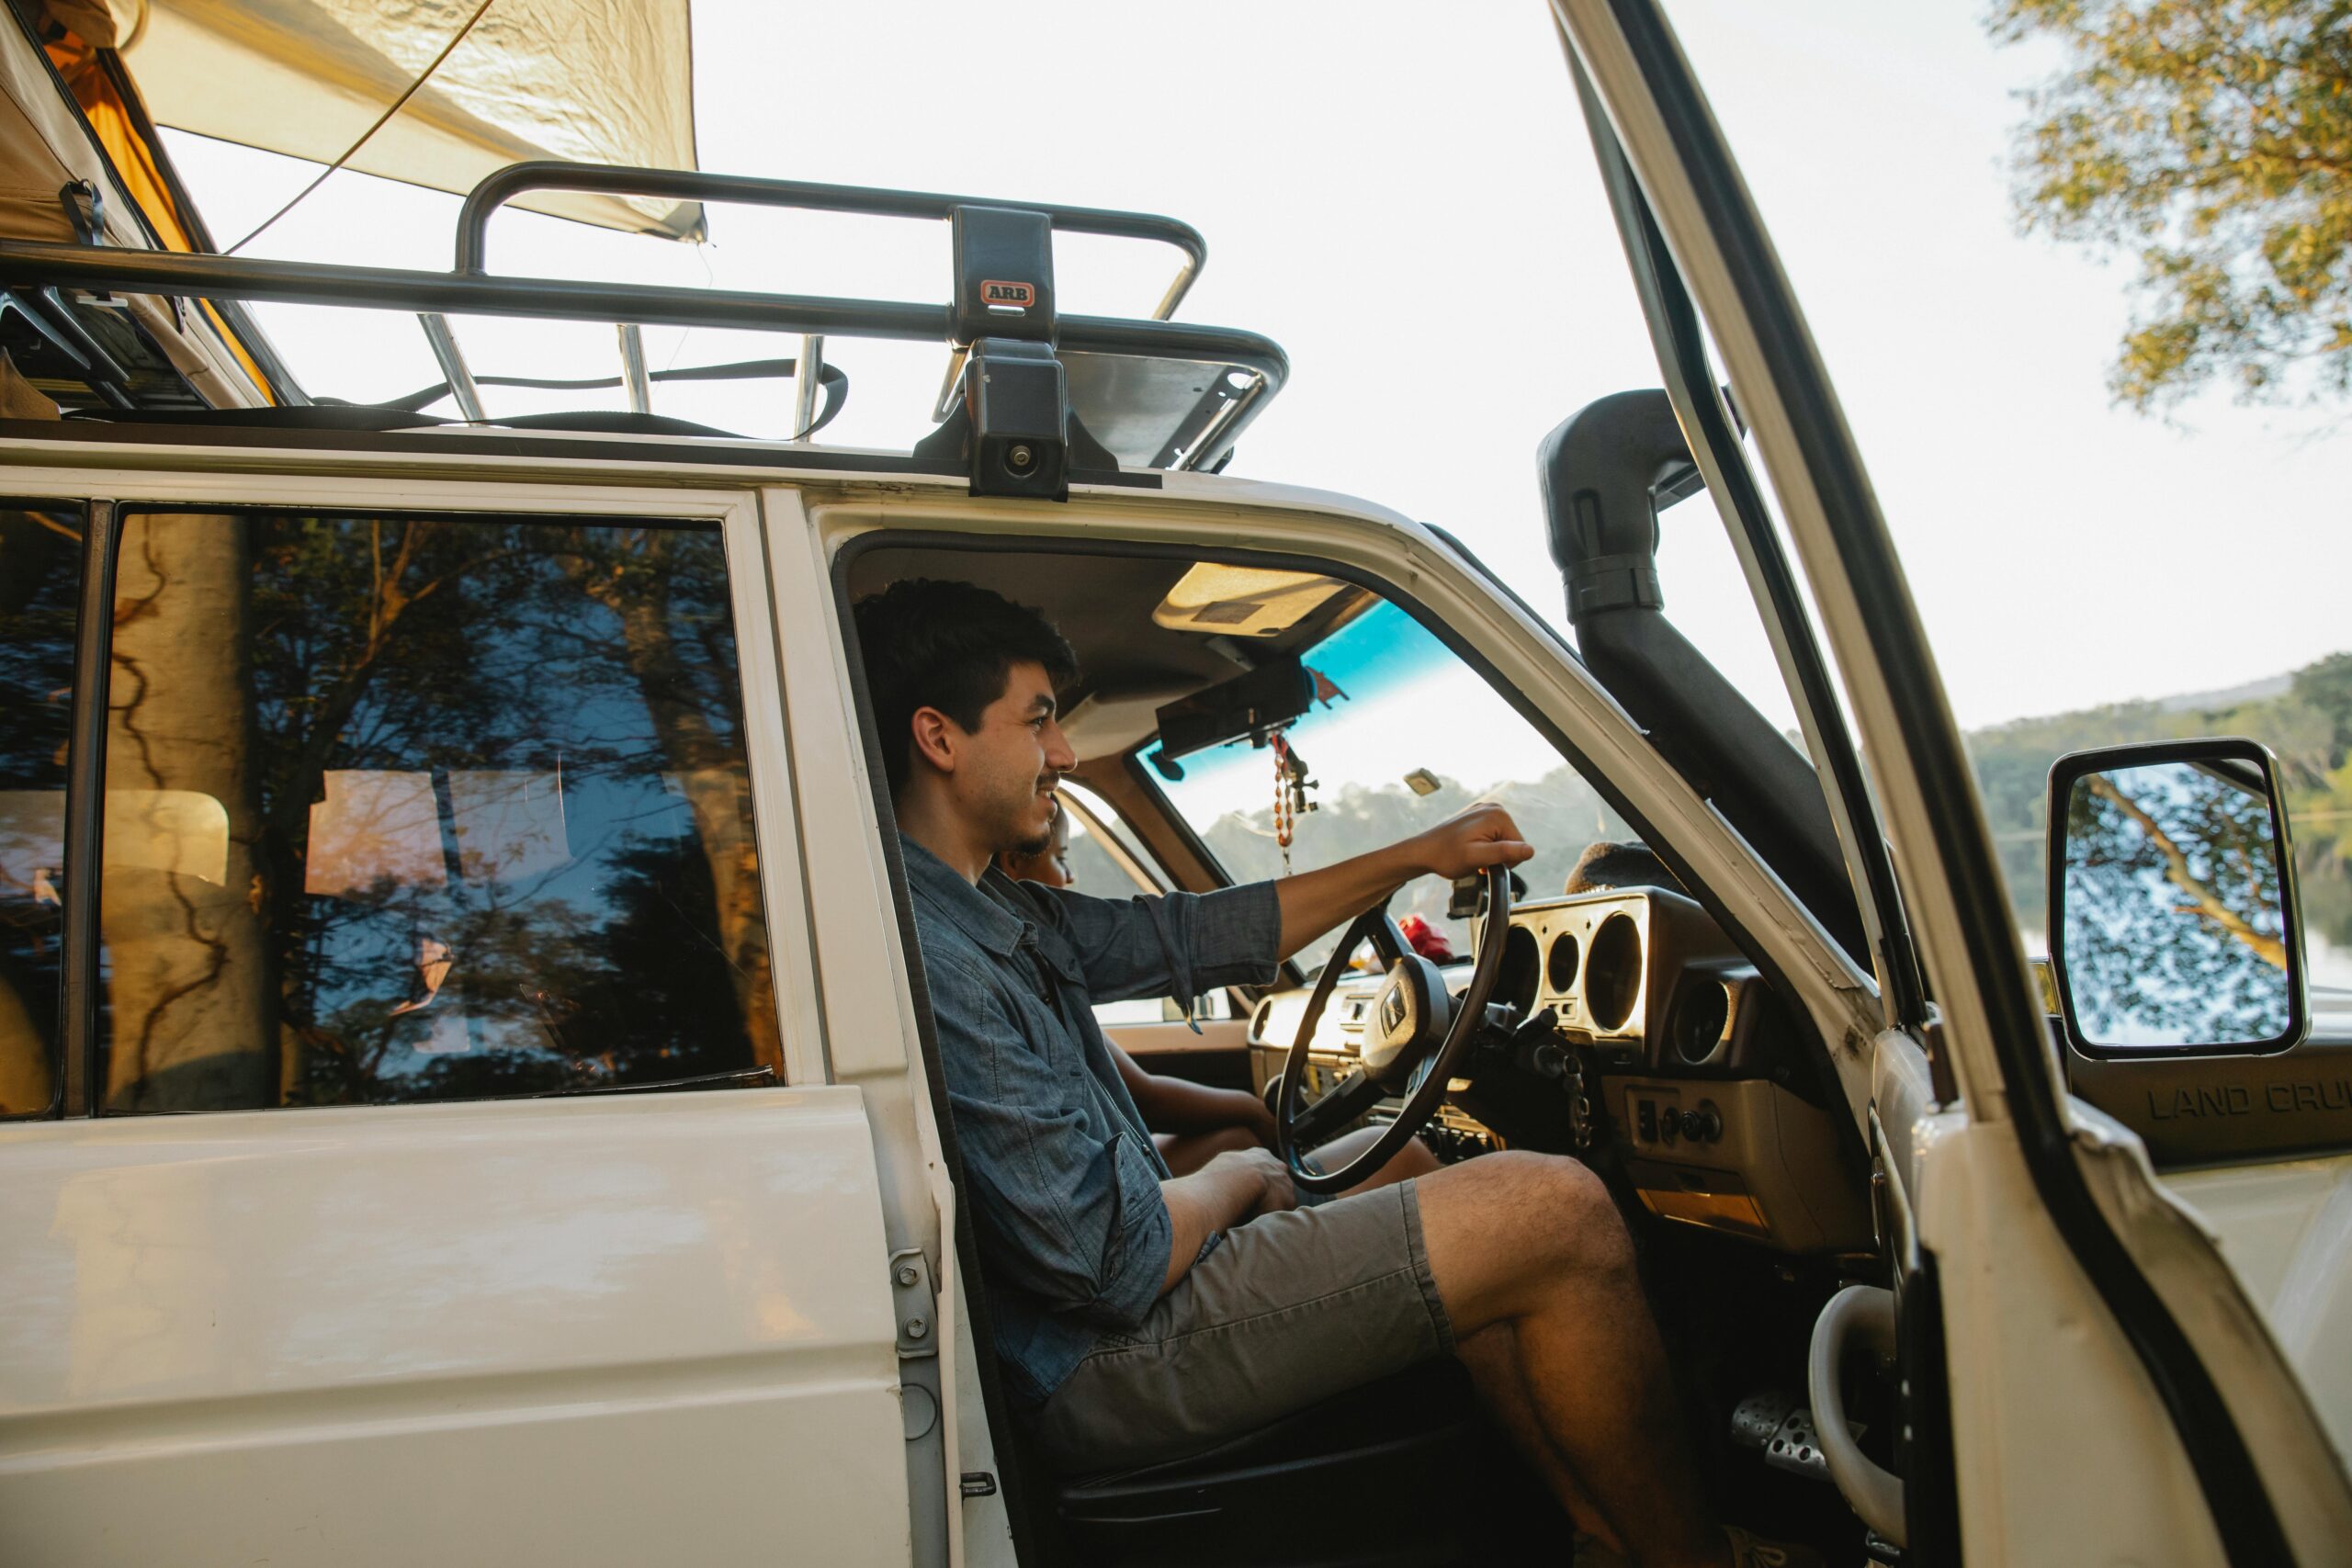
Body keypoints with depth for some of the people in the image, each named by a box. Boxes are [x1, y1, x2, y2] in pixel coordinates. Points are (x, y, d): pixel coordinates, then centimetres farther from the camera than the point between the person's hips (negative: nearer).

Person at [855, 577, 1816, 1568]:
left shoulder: (998, 911, 8)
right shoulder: (931, 956, -25)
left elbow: (1188, 937, 15)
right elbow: (1115, 1267, -26)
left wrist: (1416, 856, 15)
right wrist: (1237, 1180, -4)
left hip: (1114, 1292, 11)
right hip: (1105, 1352, -11)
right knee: (1557, 1210, -11)